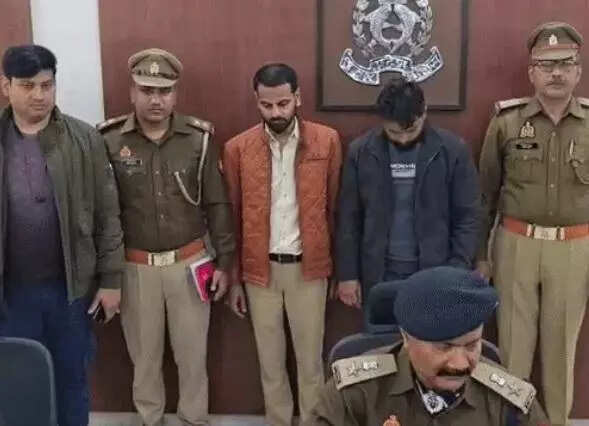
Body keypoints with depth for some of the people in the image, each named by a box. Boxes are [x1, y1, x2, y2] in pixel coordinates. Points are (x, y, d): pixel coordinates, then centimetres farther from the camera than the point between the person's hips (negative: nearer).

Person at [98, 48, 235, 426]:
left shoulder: (199, 138, -4)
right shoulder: (109, 140, -6)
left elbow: (218, 205, 1)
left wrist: (224, 262, 1)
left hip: (190, 263, 0)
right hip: (135, 266, 0)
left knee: (192, 351, 12)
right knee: (144, 352, 14)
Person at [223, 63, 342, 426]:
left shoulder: (327, 141, -5)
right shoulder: (238, 148, -4)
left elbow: (334, 207, 0)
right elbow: (232, 218, 2)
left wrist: (335, 264, 1)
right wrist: (234, 277, 3)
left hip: (309, 266, -1)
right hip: (260, 268, 1)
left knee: (310, 356, 11)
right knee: (270, 357, 14)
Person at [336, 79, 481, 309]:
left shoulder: (453, 150, -6)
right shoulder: (361, 152, -2)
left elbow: (468, 217, -2)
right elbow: (349, 218, 3)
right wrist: (348, 274, 2)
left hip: (435, 273, -1)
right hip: (379, 274, 1)